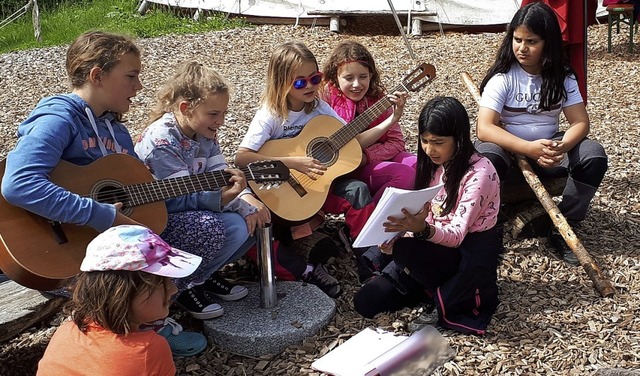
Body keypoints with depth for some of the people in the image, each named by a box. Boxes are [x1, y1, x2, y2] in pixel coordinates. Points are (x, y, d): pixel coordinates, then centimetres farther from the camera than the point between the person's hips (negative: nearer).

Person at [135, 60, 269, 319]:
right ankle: (185, 285, -6)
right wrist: (223, 198, -40)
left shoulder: (205, 133, 2)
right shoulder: (162, 140, -24)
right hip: (160, 219, -9)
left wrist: (246, 198, -23)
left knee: (255, 216, -3)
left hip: (197, 209, 9)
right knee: (233, 227, -28)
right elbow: (180, 198, -26)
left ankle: (206, 271, 10)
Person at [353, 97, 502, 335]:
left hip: (471, 251, -6)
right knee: (366, 302, -7)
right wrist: (397, 235, -18)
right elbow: (424, 216, 2)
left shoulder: (479, 172, -19)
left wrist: (423, 230, -45)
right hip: (436, 243, 6)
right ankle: (433, 286, 8)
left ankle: (448, 296, -11)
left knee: (406, 251, -37)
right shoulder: (433, 164, 2)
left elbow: (457, 234, -25)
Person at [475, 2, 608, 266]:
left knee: (594, 155, -23)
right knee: (485, 157, -37)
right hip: (509, 151, -3)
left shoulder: (562, 76, -2)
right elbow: (484, 128, -24)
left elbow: (580, 122, -7)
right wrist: (530, 148, -37)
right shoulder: (502, 76, -13)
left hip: (548, 150, 4)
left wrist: (561, 147, -31)